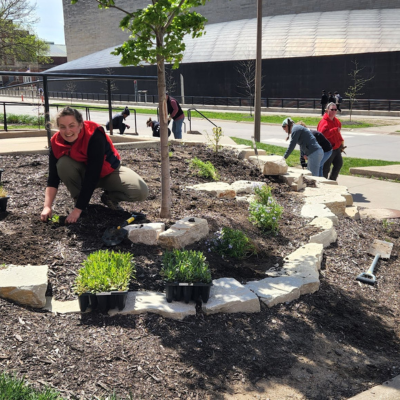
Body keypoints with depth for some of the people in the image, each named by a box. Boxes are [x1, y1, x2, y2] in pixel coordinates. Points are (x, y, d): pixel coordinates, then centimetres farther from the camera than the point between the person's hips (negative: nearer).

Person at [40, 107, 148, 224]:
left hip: (108, 171, -2)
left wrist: (77, 210, -37)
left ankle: (109, 198, 3)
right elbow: (53, 178, -16)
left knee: (141, 192, -26)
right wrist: (47, 207, -29)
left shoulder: (95, 136, -34)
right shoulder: (57, 142, -19)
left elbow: (92, 177, -36)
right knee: (63, 164, -30)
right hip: (84, 171, 3)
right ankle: (79, 200, -8)